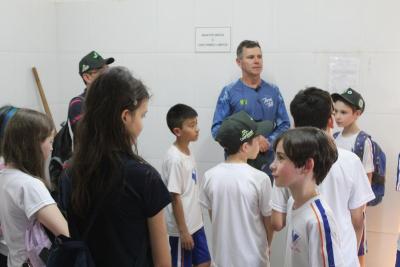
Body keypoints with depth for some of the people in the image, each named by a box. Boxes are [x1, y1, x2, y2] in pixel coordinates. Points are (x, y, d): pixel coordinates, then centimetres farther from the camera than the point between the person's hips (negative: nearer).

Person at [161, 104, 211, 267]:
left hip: (196, 223, 9)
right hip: (182, 228, -9)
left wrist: (198, 217, 17)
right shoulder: (175, 159, -22)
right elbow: (175, 198, -21)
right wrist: (183, 231, -18)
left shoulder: (188, 152, 4)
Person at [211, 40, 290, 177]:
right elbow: (217, 129, -5)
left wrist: (268, 142, -10)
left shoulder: (273, 91, 9)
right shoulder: (229, 92, 0)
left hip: (267, 161, 3)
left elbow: (284, 125, 9)